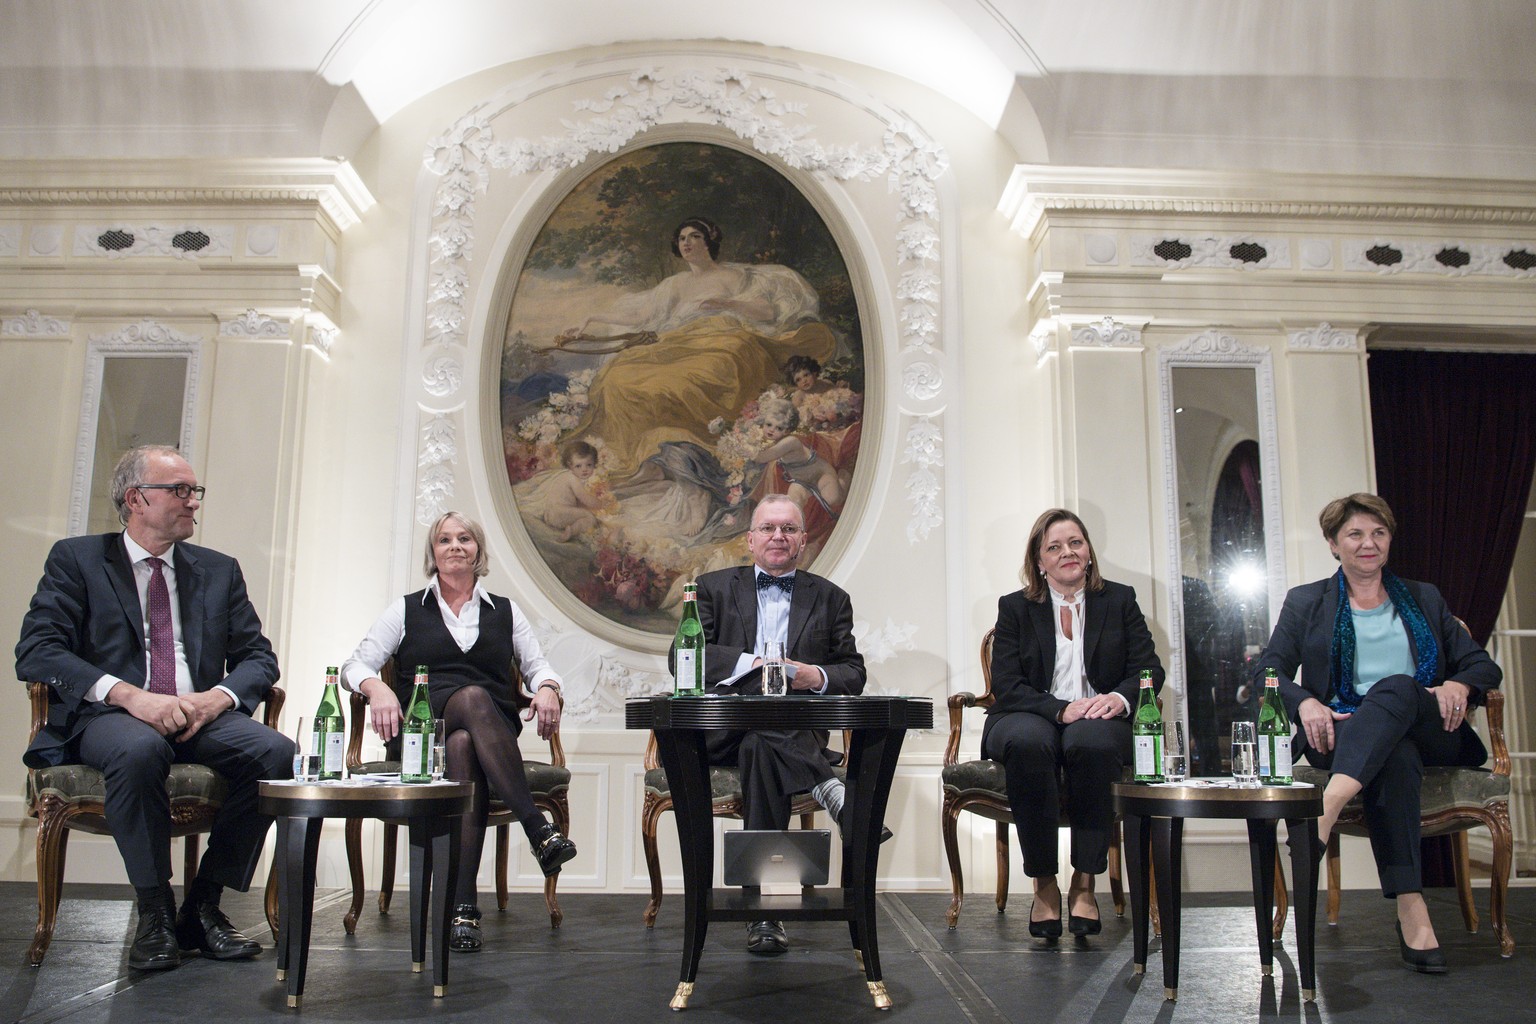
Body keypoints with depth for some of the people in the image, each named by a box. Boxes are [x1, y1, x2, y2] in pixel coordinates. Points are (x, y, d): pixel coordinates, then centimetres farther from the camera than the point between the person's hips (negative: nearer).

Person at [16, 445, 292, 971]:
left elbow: (259, 656, 13)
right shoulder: (76, 559, 8)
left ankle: (203, 906, -11)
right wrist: (131, 695, -20)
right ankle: (155, 912, -19)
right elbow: (35, 651, -5)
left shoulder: (219, 570, 18)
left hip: (201, 716, 3)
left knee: (278, 752, -26)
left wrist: (219, 696, -11)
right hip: (107, 716, -3)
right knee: (139, 750, -38)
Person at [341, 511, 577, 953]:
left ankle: (462, 905, -43)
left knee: (464, 745, -38)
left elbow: (537, 667, 16)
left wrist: (546, 689, -9)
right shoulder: (407, 610, 18)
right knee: (474, 699, -36)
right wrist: (377, 688, -14)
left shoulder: (506, 613, 21)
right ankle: (539, 830, -45)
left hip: (492, 729, 1)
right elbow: (355, 666, 9)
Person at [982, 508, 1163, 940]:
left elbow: (1149, 670, 6)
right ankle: (1043, 885, -24)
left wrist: (1120, 697, -17)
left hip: (1100, 722, 1)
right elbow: (1006, 686, -2)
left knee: (1090, 742, -37)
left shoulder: (1119, 600, 14)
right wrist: (1061, 709, -19)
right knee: (1027, 742, -37)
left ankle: (1084, 884, -23)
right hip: (1030, 717, 0)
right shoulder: (1014, 608, 9)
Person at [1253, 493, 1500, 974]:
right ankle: (1411, 910, -48)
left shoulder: (1423, 599, 22)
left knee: (1396, 686, -35)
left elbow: (1482, 664, 15)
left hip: (1430, 733, 1)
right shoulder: (1305, 603, 15)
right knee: (1395, 755, -38)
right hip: (1343, 734, -1)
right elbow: (1269, 671, 4)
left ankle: (1325, 811, -56)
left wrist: (1459, 685, -10)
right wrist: (1304, 702, -18)